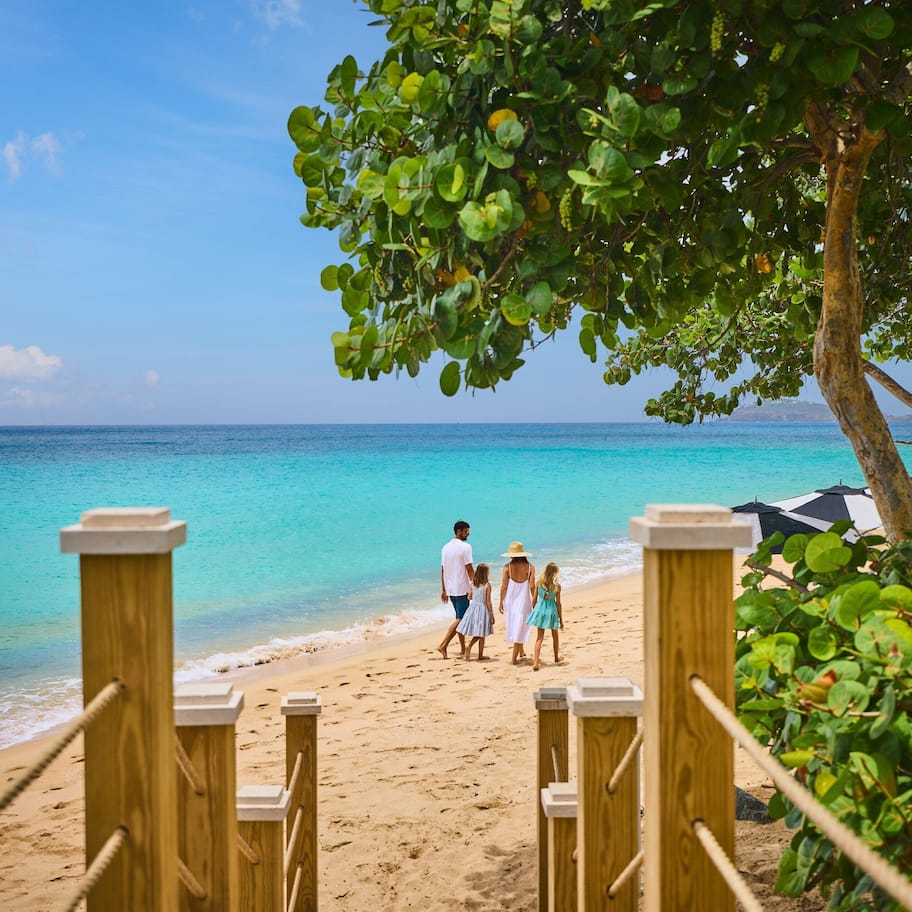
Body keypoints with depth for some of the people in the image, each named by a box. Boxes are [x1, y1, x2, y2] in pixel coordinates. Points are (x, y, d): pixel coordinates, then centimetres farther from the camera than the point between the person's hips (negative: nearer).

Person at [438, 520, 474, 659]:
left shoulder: (445, 547, 9)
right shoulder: (465, 547, -12)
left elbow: (443, 570, 11)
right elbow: (469, 569, -14)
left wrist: (443, 590, 16)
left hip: (450, 589, 8)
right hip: (462, 589, -8)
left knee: (460, 617, 17)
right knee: (460, 619, -5)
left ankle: (463, 648, 20)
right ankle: (443, 645, -15)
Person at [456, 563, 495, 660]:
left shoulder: (473, 584, 0)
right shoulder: (487, 585, -13)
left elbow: (469, 597, 9)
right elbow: (488, 601, -13)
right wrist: (492, 615, -6)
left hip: (473, 608, 4)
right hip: (483, 609, -4)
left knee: (477, 634, 16)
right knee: (481, 635, 6)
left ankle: (469, 647, -5)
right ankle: (480, 655, 13)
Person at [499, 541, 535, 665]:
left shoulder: (507, 567, -7)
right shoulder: (530, 567, -5)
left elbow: (504, 586, -6)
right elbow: (532, 586, -8)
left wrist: (501, 603, 2)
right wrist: (534, 602, 2)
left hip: (510, 601, 0)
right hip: (524, 602, 0)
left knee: (514, 626, 19)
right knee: (520, 628, 6)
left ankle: (521, 651, 30)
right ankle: (514, 657, 3)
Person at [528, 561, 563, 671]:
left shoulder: (539, 582, -6)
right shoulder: (557, 586, -12)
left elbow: (534, 599, 0)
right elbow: (558, 603, -7)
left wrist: (533, 611, 15)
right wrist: (561, 620, 2)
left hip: (540, 609, 2)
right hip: (551, 610, -2)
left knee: (539, 637, 3)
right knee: (554, 635, 21)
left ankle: (535, 662, -9)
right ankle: (556, 657, 40)